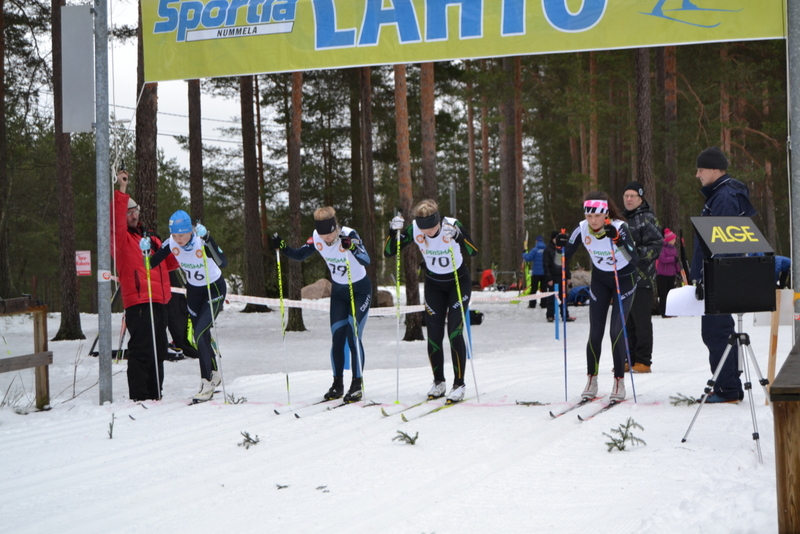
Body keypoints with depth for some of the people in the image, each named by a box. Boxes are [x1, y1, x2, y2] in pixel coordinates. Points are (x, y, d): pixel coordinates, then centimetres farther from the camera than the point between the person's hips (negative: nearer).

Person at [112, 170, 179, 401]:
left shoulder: (151, 238, 24)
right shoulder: (121, 238, 1)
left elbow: (168, 262, 29)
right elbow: (116, 220, -19)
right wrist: (122, 192, -25)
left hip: (159, 301, 8)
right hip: (138, 302, -8)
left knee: (158, 351, 12)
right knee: (141, 351, -11)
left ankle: (154, 395, 20)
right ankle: (139, 397, -9)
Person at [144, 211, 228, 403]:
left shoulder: (201, 242, -31)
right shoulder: (171, 243, -17)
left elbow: (223, 263, -46)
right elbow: (151, 264, -9)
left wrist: (207, 239, -54)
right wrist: (146, 250, -29)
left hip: (214, 289, -6)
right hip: (193, 291, 6)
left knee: (200, 335, -17)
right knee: (201, 337, 15)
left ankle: (207, 383, -8)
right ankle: (214, 373, 37)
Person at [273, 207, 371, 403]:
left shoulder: (349, 235, -27)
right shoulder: (317, 238, -13)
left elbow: (366, 260, -39)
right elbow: (300, 255, 0)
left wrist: (352, 247, -58)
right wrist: (282, 248, -18)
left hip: (360, 290, -5)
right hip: (338, 290, 5)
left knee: (353, 337, -13)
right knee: (337, 338, 0)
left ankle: (357, 385, -4)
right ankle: (337, 384, 12)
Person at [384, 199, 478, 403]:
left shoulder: (452, 225, -26)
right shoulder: (414, 229, -17)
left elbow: (473, 251, -38)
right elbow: (388, 252, -15)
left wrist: (457, 236, -55)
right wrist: (393, 231, -31)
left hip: (459, 282, -3)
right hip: (434, 285, 3)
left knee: (454, 333, -12)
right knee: (434, 335, 0)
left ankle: (459, 384, -3)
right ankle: (438, 382, 17)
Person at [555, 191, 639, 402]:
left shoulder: (619, 227, -27)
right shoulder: (582, 229, -16)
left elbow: (634, 258, -39)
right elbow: (564, 256, -9)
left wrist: (617, 240, -51)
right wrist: (560, 245, -29)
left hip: (624, 279, -3)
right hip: (600, 280, 3)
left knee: (616, 331, -11)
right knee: (595, 332, -2)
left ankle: (619, 381, 1)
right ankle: (591, 380, 12)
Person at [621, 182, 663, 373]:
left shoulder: (647, 219, -6)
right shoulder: (622, 218, 19)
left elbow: (656, 246, -13)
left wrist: (638, 253, -23)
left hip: (642, 278, -8)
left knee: (642, 321, -6)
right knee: (626, 321, 10)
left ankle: (643, 361, -2)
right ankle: (629, 359, 16)